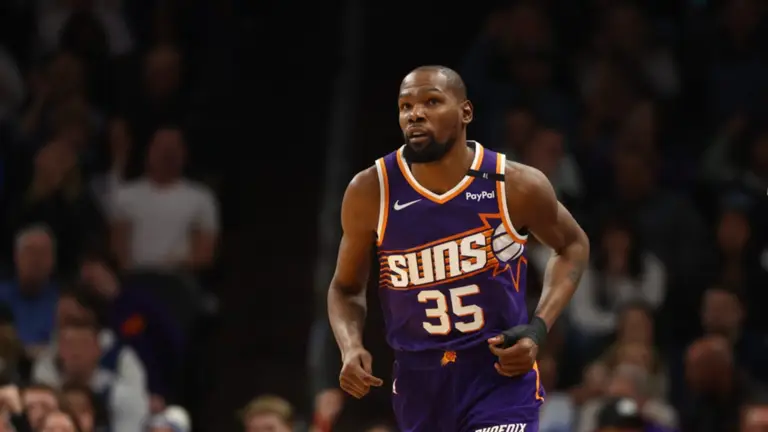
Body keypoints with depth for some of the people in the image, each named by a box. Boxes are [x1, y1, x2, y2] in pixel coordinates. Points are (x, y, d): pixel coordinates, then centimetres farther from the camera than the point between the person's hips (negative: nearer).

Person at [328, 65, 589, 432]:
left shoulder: (516, 186, -11)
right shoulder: (371, 192, -8)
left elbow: (573, 246, 9)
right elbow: (346, 287, 7)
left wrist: (538, 330, -5)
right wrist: (351, 348, -14)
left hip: (501, 375, -3)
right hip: (419, 384, 3)